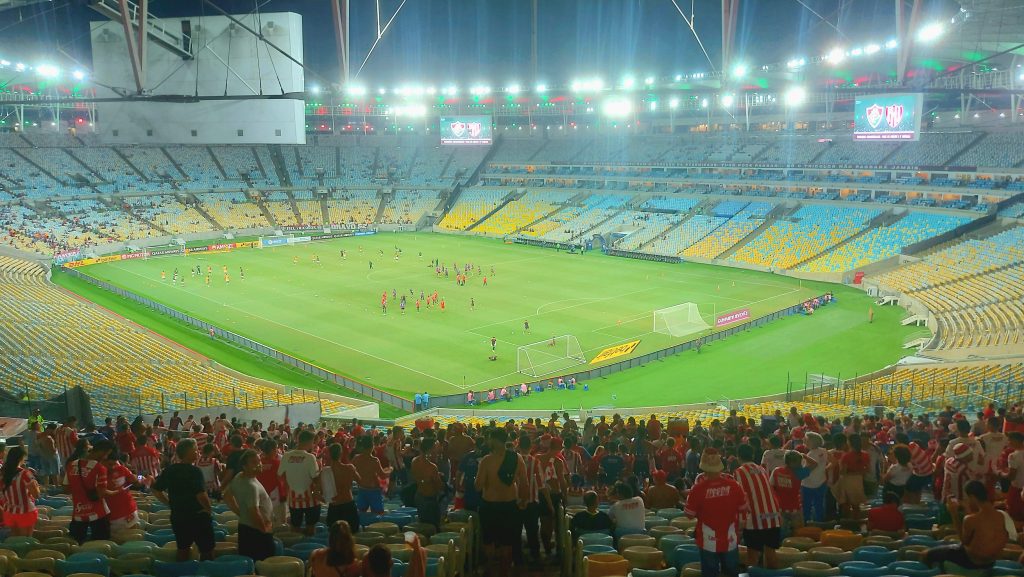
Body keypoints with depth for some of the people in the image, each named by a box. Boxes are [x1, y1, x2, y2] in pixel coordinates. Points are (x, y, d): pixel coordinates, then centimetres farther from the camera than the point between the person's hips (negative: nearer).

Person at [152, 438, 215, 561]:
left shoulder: (169, 470, 2)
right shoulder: (195, 471, -19)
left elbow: (156, 491, 9)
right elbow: (201, 495, -28)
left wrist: (171, 503, 13)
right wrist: (209, 509, -12)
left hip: (177, 517, 7)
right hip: (198, 517, -6)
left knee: (183, 550, 19)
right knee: (206, 551, 7)